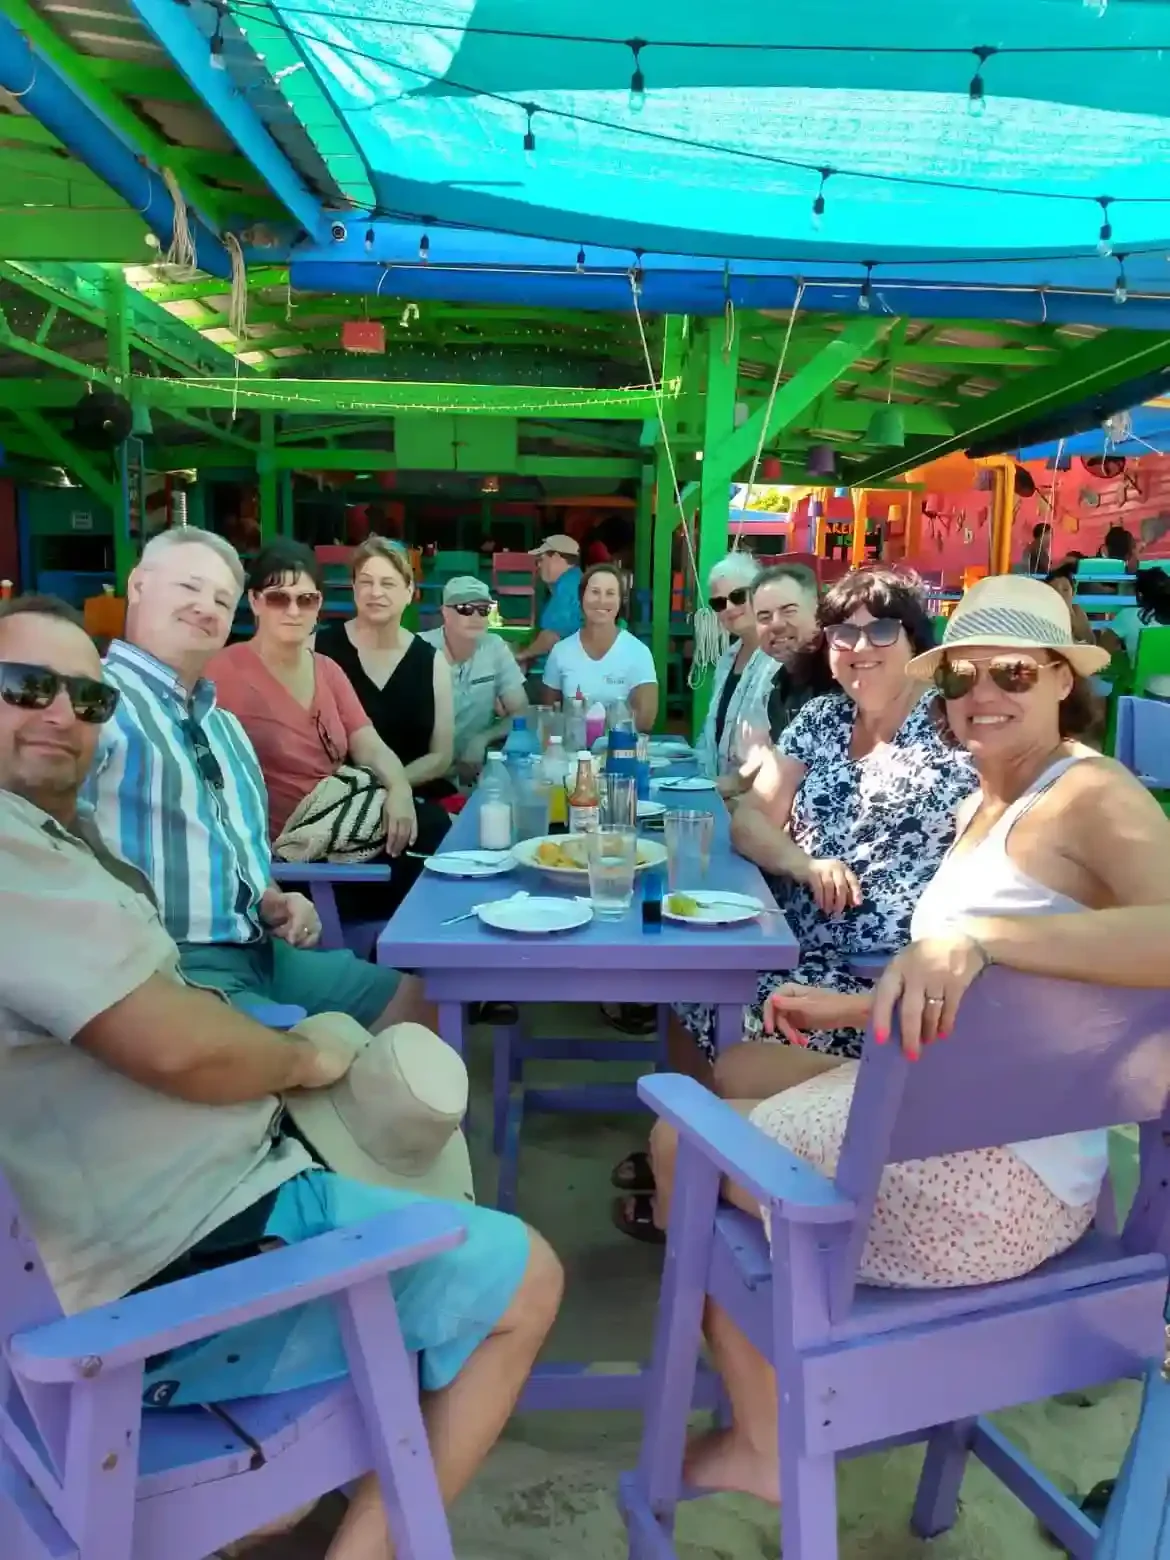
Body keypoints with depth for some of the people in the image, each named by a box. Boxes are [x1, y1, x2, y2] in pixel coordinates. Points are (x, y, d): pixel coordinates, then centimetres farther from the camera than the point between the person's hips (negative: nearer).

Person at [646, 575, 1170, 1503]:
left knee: (680, 1141, 3)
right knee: (736, 1070, 24)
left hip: (1004, 1172, -10)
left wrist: (974, 936, -43)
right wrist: (849, 1009, 9)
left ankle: (765, 1448, 20)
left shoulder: (1093, 796, -16)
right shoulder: (985, 806, 12)